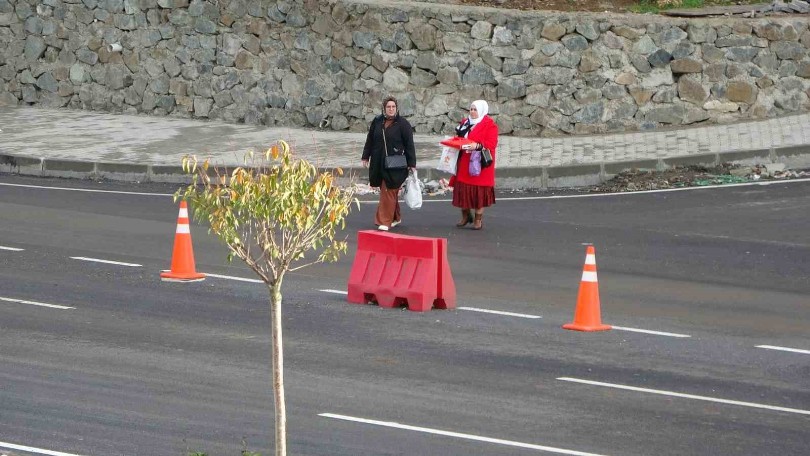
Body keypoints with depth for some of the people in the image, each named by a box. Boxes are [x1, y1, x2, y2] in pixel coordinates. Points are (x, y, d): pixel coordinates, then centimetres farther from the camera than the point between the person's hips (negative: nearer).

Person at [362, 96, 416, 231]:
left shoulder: (403, 124, -5)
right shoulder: (377, 122, 6)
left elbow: (409, 144, -4)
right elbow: (370, 140, 15)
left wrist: (411, 163, -6)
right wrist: (366, 157, 14)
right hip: (378, 163, 4)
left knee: (389, 192, -7)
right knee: (388, 192, 12)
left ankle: (385, 221, -6)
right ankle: (396, 218, 26)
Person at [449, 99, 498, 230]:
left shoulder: (489, 125, -5)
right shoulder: (465, 123, 15)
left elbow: (491, 144, -14)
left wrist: (477, 146, -28)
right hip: (464, 163, 6)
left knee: (478, 191, -2)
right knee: (462, 190, 5)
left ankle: (478, 219, 8)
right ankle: (466, 216, 21)